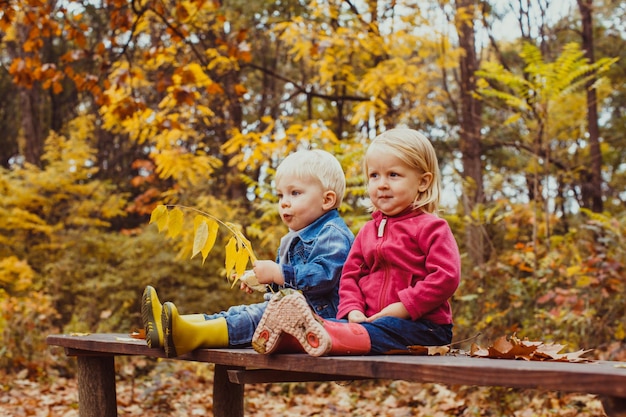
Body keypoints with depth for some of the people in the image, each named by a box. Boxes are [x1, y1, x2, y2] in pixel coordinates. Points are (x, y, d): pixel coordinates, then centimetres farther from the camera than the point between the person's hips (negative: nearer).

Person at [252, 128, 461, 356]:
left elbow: (446, 277, -14)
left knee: (380, 332, -37)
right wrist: (353, 309, -4)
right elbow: (350, 275, 16)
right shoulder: (367, 231, 19)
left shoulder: (430, 227, -3)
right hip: (370, 320, 7)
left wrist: (405, 307, -19)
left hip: (423, 325, -7)